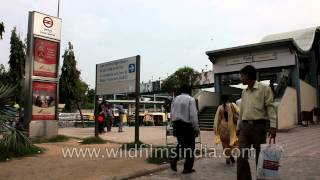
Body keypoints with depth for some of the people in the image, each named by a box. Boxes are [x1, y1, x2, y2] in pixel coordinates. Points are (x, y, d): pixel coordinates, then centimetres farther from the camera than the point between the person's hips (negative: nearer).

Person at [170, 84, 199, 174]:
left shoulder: (175, 99, 8)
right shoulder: (191, 99, -9)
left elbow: (172, 114, 10)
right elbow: (193, 115, -14)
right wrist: (196, 128, -8)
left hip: (177, 124, 6)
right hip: (187, 125, -6)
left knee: (181, 143, 23)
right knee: (190, 146, 7)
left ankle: (174, 159, 3)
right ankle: (187, 168, 14)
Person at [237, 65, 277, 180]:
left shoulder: (264, 88, -2)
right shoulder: (244, 92, 15)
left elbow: (270, 107, -8)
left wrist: (272, 126, -16)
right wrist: (238, 127, 16)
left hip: (259, 126, -5)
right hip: (244, 126, 5)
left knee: (260, 157, 6)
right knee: (241, 157, -2)